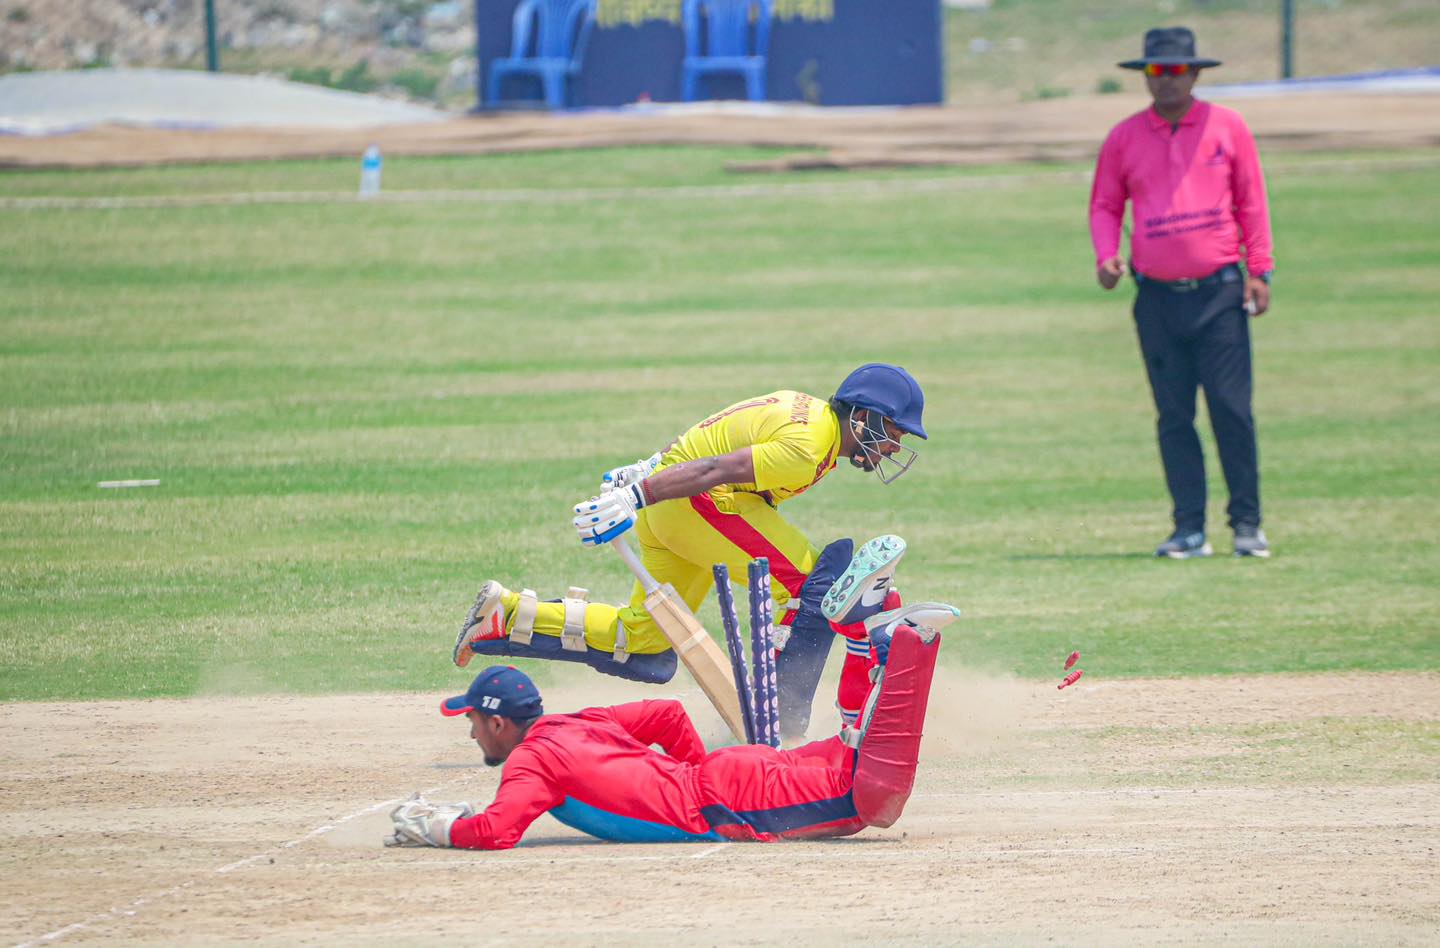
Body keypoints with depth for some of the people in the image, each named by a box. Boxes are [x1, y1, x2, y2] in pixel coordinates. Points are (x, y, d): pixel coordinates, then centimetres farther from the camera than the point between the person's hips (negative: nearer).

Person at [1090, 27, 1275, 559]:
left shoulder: (1226, 128, 5)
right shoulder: (1124, 138, 8)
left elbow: (1251, 201, 8)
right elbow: (1105, 205, 14)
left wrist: (1259, 270, 1)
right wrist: (1106, 257, -4)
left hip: (1220, 293, -2)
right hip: (1158, 296, 2)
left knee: (1232, 410, -6)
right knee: (1174, 416, 2)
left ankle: (1247, 525, -1)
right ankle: (1190, 530, 5)